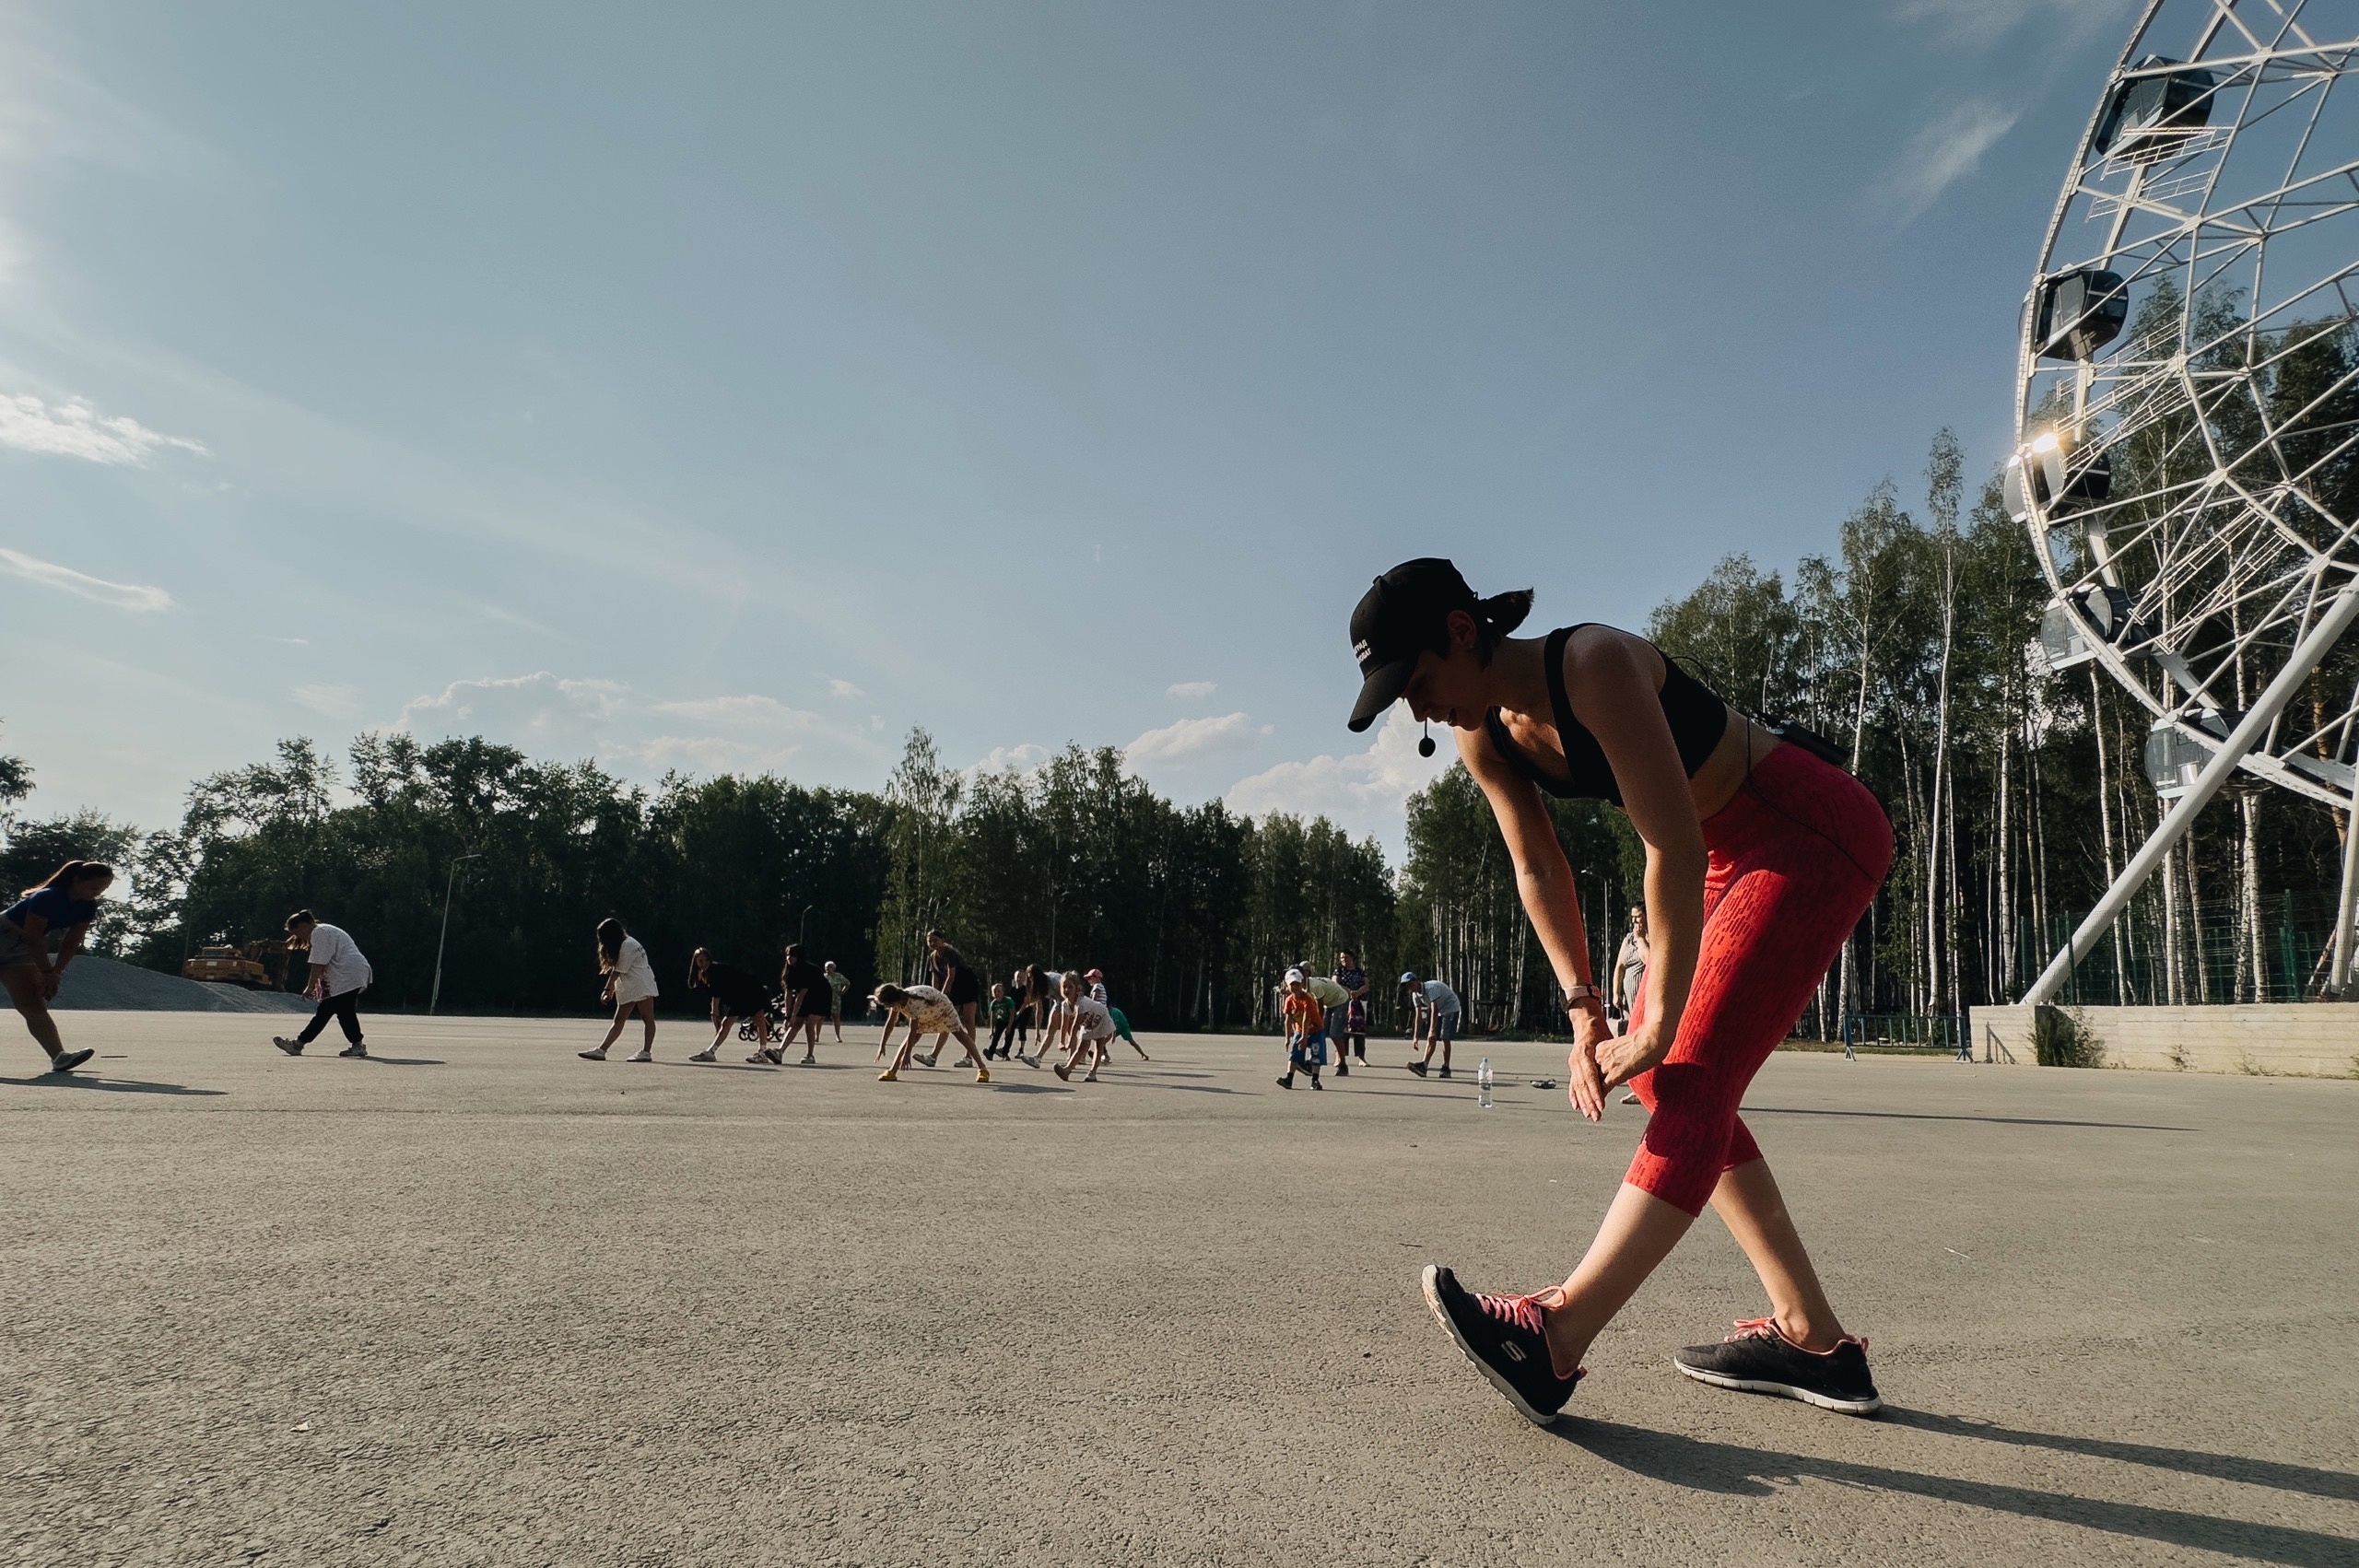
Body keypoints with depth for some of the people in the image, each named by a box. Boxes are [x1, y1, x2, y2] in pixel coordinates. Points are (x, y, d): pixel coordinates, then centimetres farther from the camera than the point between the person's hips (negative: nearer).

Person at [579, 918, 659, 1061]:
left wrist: (608, 989, -3)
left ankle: (646, 1052, -10)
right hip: (628, 989, 10)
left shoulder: (627, 945, -14)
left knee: (647, 1019, -7)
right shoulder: (622, 945, 15)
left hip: (642, 986, -10)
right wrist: (610, 989, 6)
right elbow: (614, 969, 13)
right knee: (619, 1021, 7)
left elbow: (618, 971, -11)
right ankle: (601, 1050, 5)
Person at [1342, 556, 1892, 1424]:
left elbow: (1673, 850, -30)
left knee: (1692, 1073, -18)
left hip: (1816, 831, -9)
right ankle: (1810, 1337, 10)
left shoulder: (1596, 666, -29)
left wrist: (1657, 1025, -25)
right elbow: (1539, 869, 2)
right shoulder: (1484, 736, -4)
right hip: (1731, 852, 9)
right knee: (1659, 1075, 5)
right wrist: (1583, 1009, -7)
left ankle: (1555, 1334, -24)